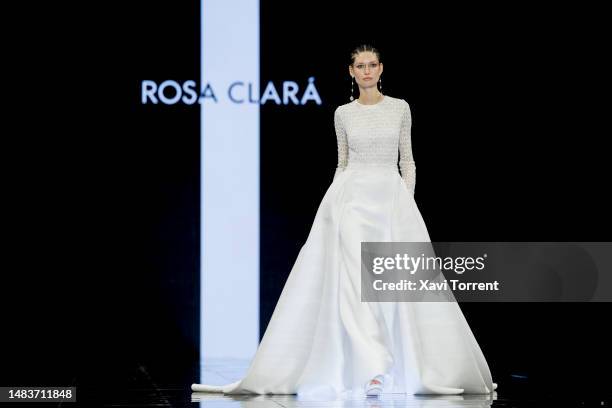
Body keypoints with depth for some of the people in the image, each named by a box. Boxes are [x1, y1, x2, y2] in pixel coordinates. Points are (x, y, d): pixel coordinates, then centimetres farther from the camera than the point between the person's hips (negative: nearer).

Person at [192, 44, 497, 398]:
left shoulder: (400, 108, 7)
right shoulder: (343, 114, 7)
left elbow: (407, 160, 8)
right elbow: (343, 163, 13)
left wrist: (408, 202, 0)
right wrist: (334, 203, 7)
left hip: (392, 199, 1)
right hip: (353, 197, -1)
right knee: (354, 281, -14)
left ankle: (411, 366, 8)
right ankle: (372, 369, -16)